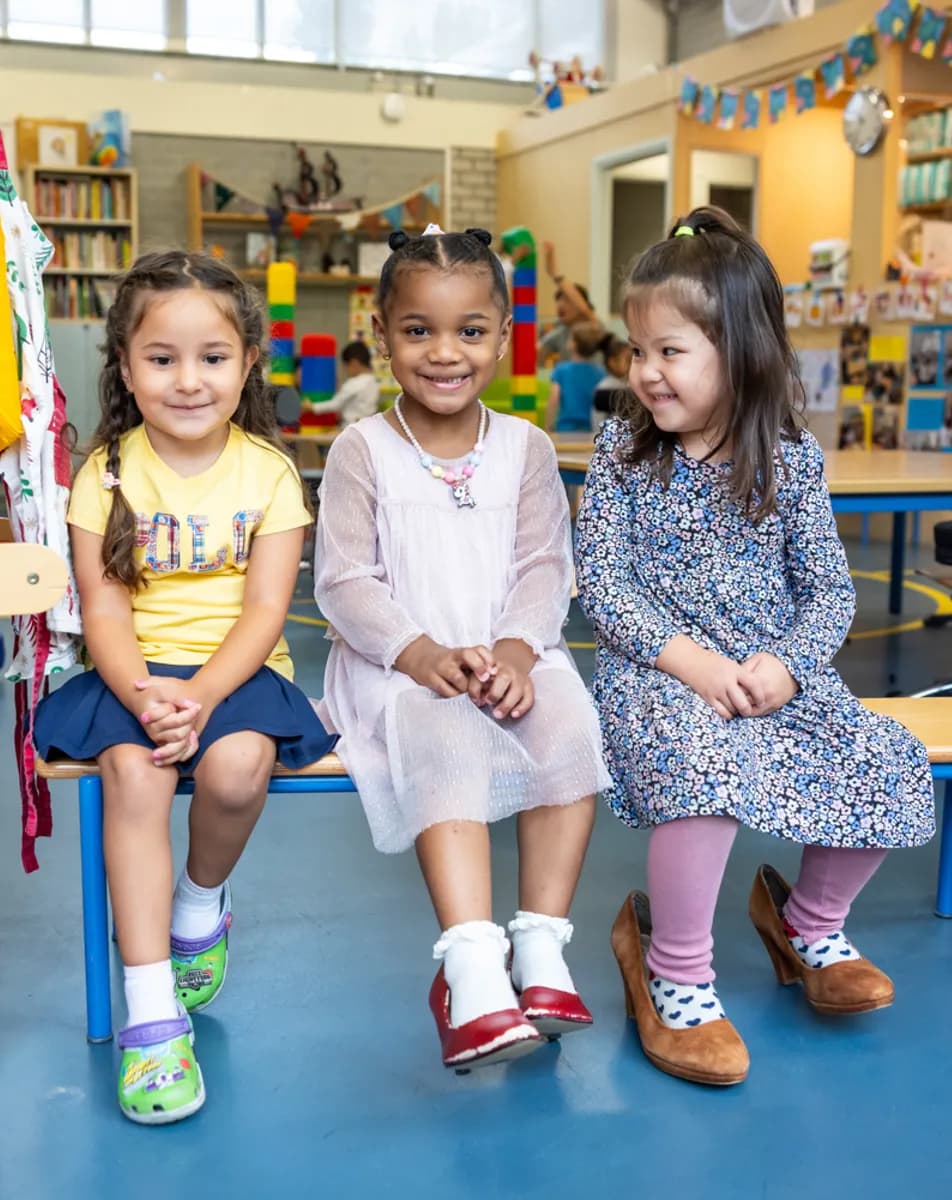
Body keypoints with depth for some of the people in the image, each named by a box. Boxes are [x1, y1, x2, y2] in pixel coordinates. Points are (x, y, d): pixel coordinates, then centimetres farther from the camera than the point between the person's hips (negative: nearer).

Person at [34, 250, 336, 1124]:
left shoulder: (267, 470, -1)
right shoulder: (108, 472, 1)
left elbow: (265, 610, -6)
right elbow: (104, 609, -3)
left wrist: (201, 696, -23)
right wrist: (144, 694, -23)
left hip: (236, 669, -1)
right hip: (134, 674, 1)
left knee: (237, 767, -31)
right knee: (132, 770, -29)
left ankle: (202, 904, 6)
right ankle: (152, 1015, -21)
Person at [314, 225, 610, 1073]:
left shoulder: (526, 448, 10)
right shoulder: (362, 451, 2)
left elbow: (545, 567, 4)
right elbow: (344, 580, -5)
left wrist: (517, 649, -16)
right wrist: (421, 652, -20)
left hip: (510, 657, 3)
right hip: (400, 663, -3)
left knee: (571, 722, -27)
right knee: (447, 738, -34)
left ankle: (541, 942, -20)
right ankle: (472, 968, -39)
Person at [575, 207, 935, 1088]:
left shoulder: (791, 458, 2)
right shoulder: (622, 452, -1)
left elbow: (831, 589, 3)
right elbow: (602, 584, -7)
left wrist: (786, 664, -17)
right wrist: (686, 657, -21)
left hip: (774, 673, 3)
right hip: (658, 670, -3)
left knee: (893, 767, -15)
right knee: (708, 764, -35)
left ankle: (810, 920, 16)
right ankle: (675, 967, -9)